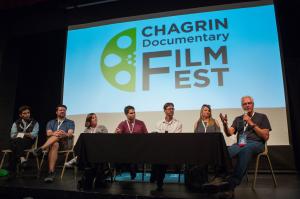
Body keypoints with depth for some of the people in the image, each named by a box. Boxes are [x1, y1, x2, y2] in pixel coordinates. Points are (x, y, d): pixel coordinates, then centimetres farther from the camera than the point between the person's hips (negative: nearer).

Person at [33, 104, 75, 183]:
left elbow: (70, 134, -7)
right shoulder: (51, 122, 20)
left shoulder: (70, 122, 13)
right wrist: (54, 133, -27)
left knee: (58, 137, -34)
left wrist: (65, 134, -34)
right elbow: (48, 133, 0)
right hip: (52, 143, 1)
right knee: (55, 145, -37)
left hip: (65, 143, -1)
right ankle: (51, 173, -46)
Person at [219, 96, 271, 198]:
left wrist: (251, 123, -3)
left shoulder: (262, 117, 14)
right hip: (240, 144, 3)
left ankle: (231, 186, -40)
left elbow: (265, 137, 4)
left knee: (245, 150, -41)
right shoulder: (238, 119, 23)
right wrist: (225, 124, -12)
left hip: (256, 143, -3)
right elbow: (229, 133, 9)